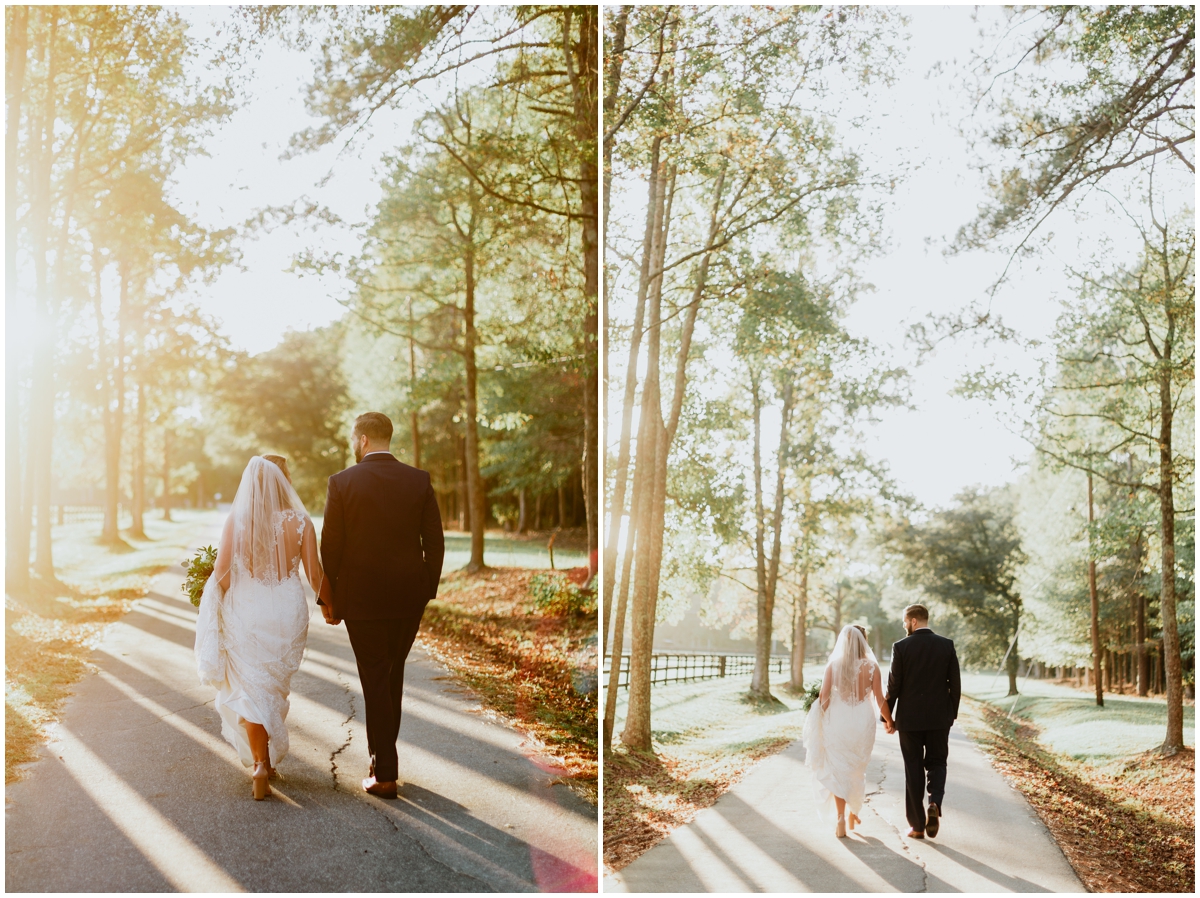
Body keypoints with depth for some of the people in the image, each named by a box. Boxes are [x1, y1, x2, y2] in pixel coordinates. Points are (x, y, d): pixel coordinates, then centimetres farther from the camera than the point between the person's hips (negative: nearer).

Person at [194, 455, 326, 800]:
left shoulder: (235, 521, -8)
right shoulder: (300, 522, -8)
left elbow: (222, 574, -10)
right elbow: (315, 574, -4)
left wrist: (215, 605, 9)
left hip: (245, 612, -1)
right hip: (288, 611, 1)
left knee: (251, 688, 9)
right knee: (276, 686, 20)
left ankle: (259, 762, -3)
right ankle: (268, 758, 31)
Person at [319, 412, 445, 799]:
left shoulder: (343, 482, -9)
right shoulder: (419, 480, -2)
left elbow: (330, 546, -7)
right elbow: (434, 541, -1)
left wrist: (326, 598, 4)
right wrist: (427, 588, 10)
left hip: (362, 597, -3)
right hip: (409, 596, 3)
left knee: (375, 681, 5)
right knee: (393, 675, 19)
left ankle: (385, 774, 7)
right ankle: (384, 755, 30)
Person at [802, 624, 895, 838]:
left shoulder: (833, 665, -5)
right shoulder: (871, 666, -5)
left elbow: (823, 697, -8)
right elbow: (880, 700, -3)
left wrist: (823, 720, 8)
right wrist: (890, 722, 13)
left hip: (837, 722, -1)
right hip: (863, 722, 1)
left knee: (838, 771, 8)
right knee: (858, 770, 22)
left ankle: (841, 822, 5)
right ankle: (854, 812, 31)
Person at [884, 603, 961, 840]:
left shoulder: (901, 647, -8)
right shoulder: (947, 645, -1)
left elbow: (893, 685, -7)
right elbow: (955, 684, 1)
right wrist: (952, 714, 12)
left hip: (909, 718, -2)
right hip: (939, 717, 2)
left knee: (914, 768, 7)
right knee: (936, 763, 16)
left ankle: (917, 825, 10)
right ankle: (934, 804, -10)